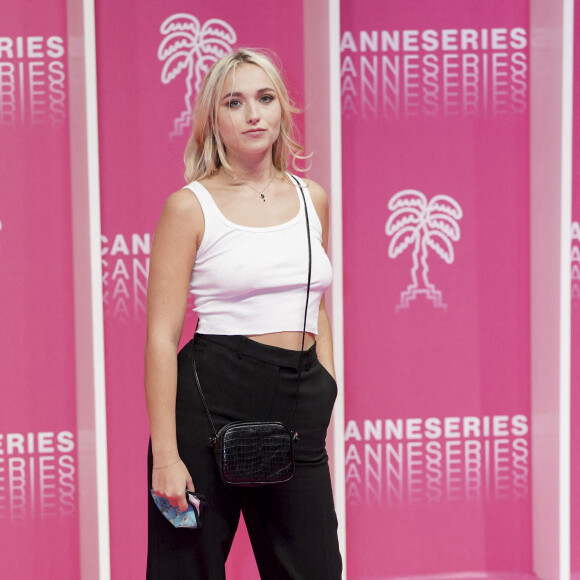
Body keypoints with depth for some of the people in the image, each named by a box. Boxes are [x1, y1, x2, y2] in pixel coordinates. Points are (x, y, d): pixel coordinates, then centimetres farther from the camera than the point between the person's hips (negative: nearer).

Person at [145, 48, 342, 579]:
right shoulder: (191, 206, -3)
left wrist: (325, 414, 12)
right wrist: (165, 454, -14)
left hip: (299, 404, 4)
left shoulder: (311, 199, 12)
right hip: (213, 397, -4)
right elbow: (162, 337, -7)